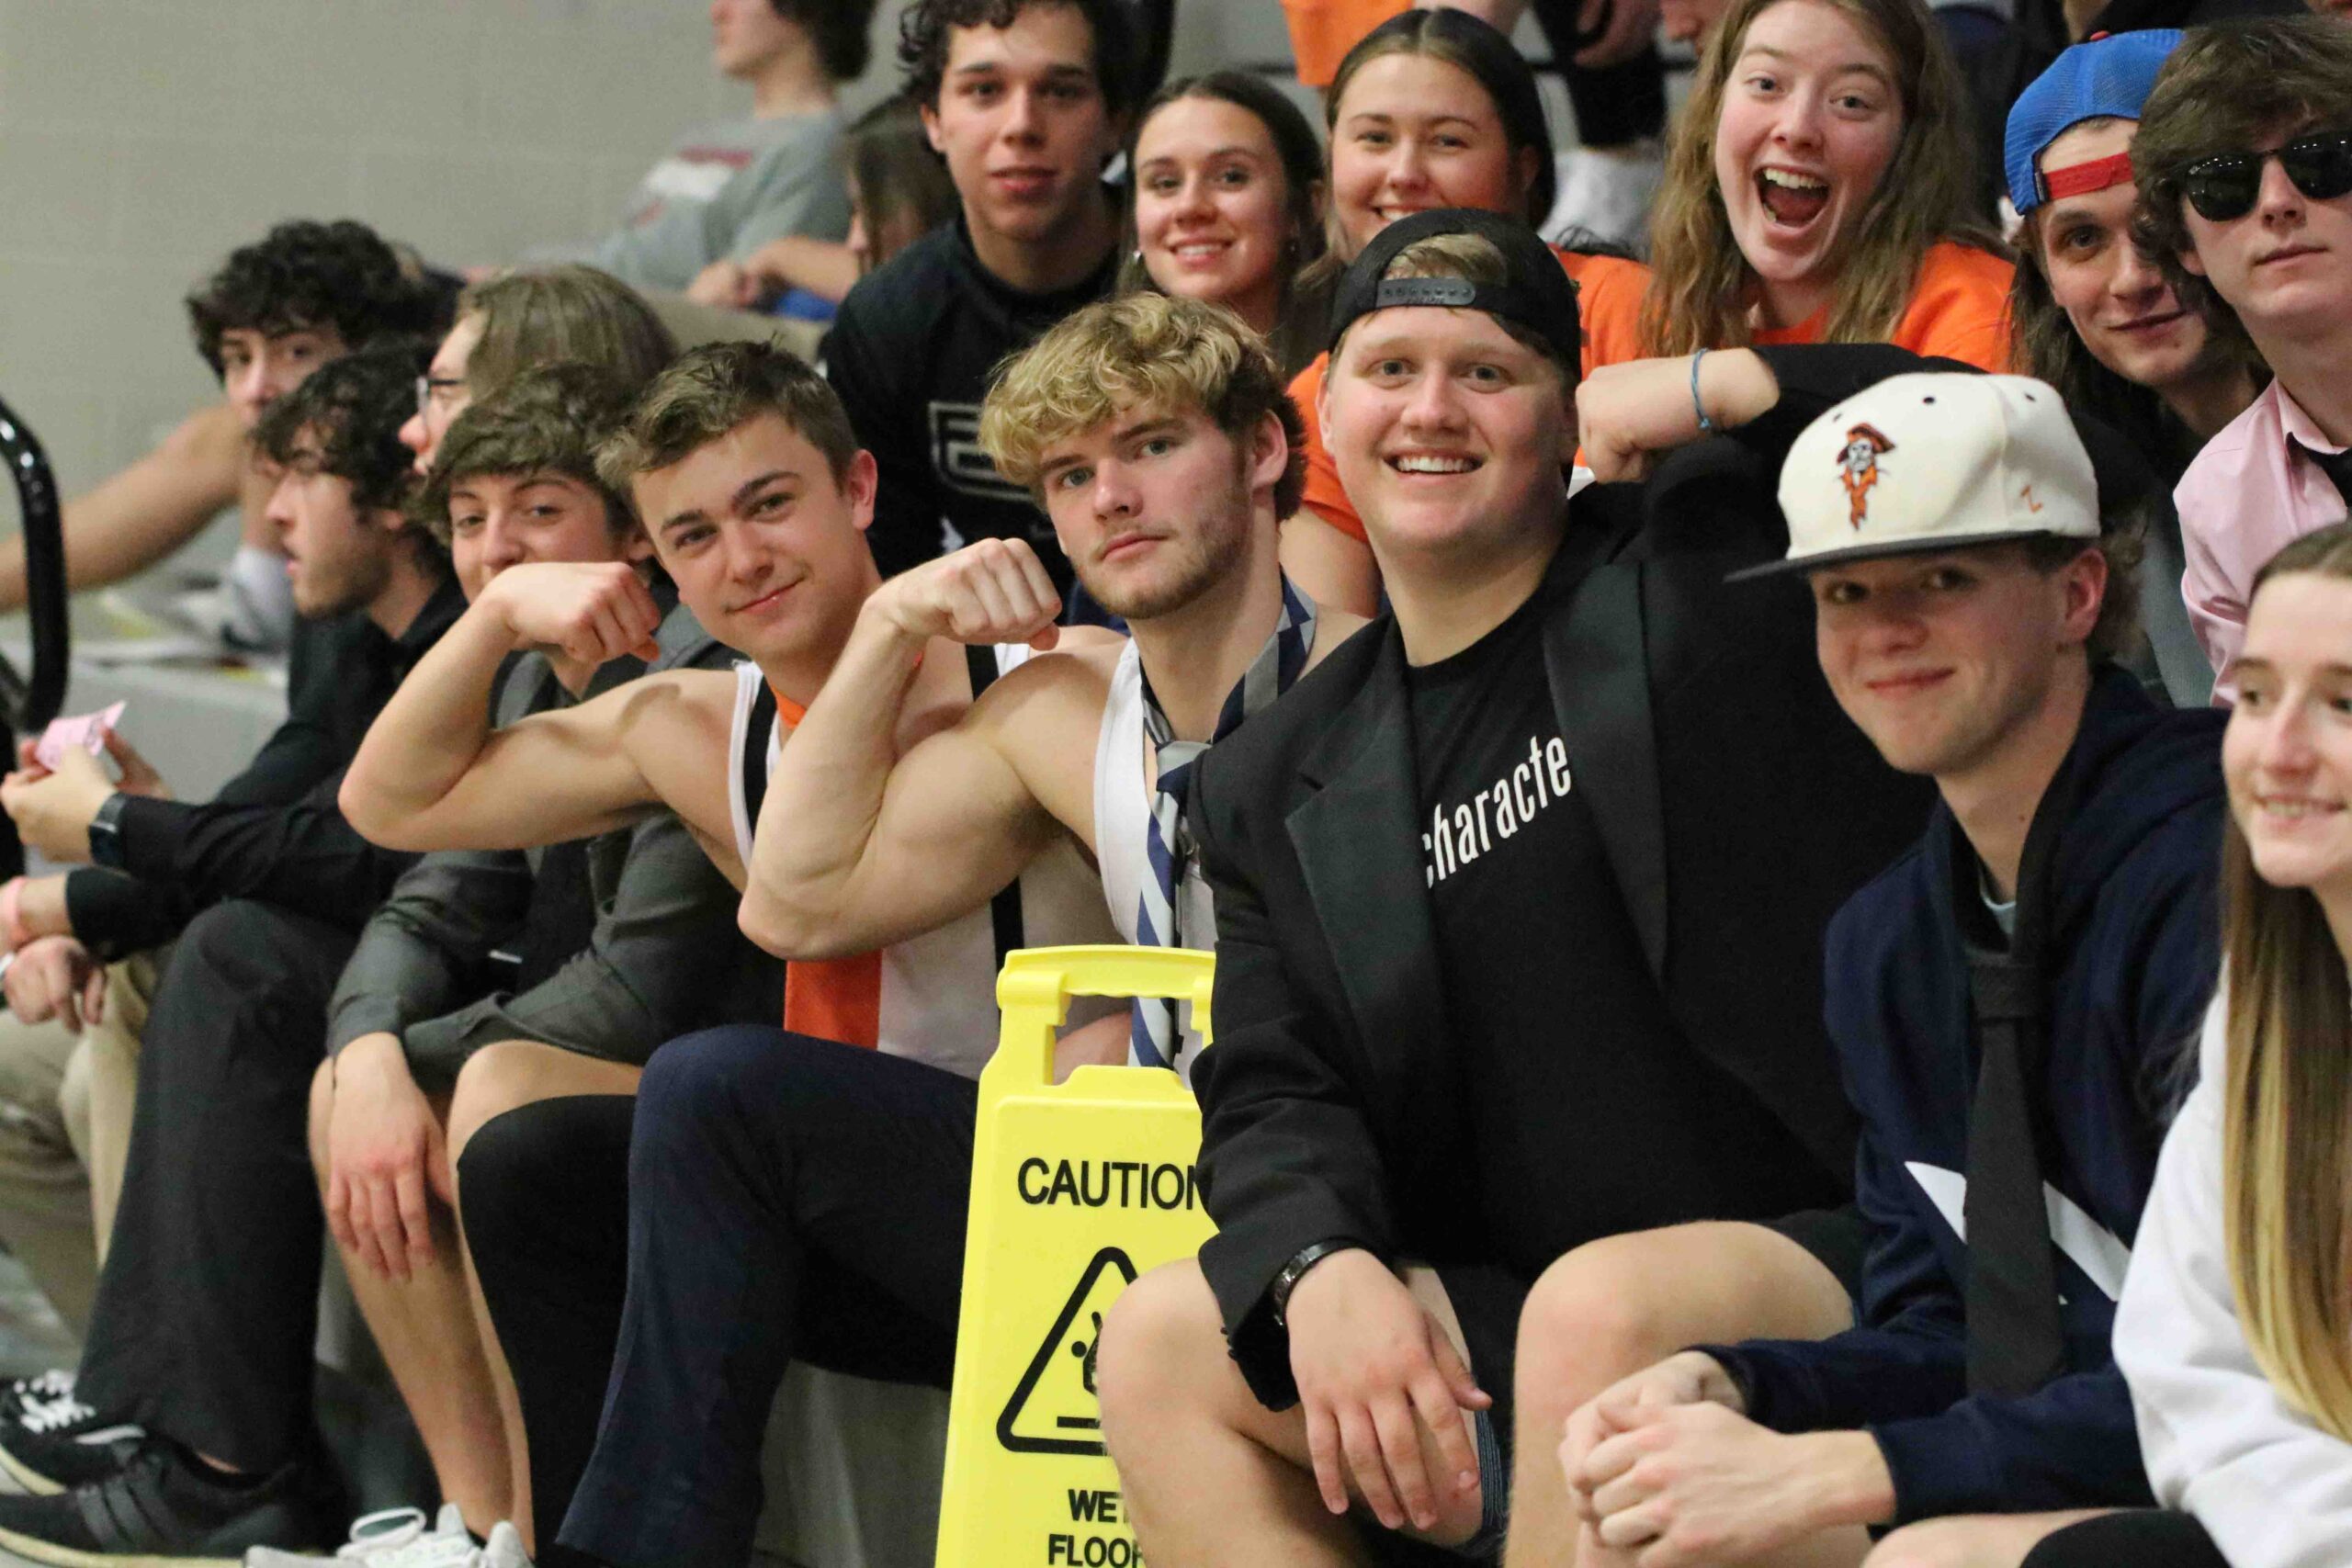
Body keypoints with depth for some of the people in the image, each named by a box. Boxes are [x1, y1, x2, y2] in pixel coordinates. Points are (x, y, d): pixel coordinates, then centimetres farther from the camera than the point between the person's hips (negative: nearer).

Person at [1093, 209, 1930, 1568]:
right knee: (1162, 1345, -10)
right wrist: (1325, 1273, -14)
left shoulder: (1708, 576, 3)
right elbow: (1276, 1096, 6)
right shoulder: (1285, 789, 17)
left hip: (1844, 1260, -5)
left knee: (1606, 1317, -35)